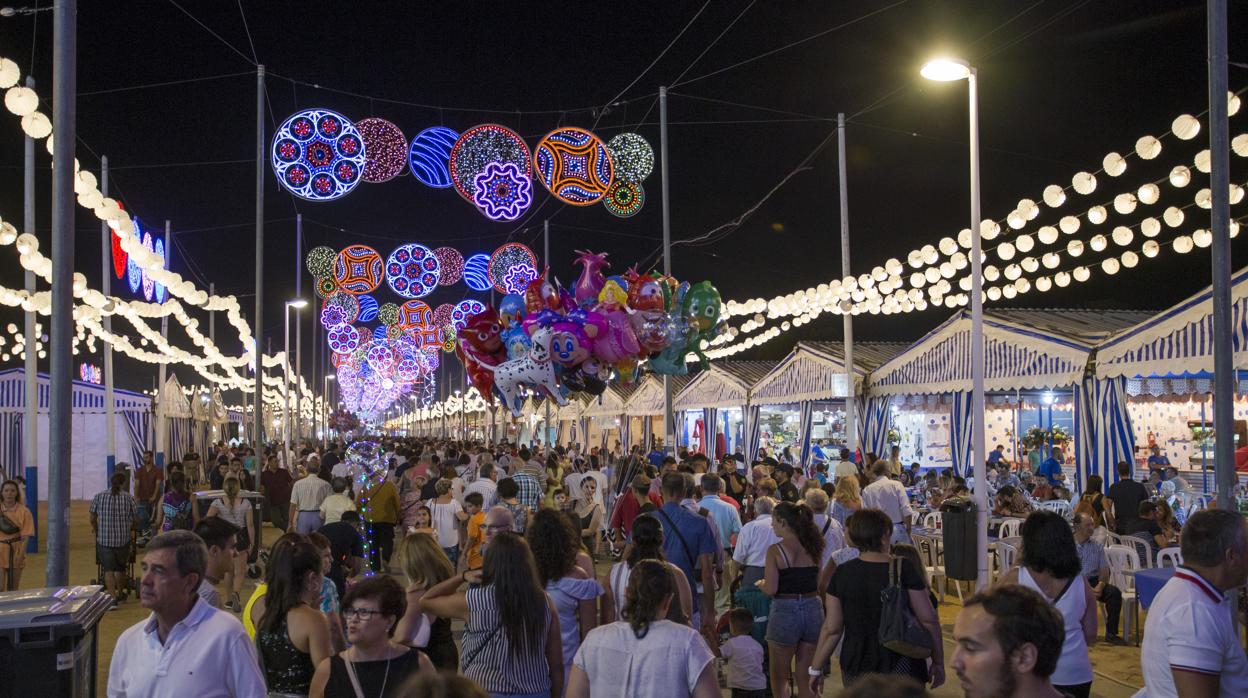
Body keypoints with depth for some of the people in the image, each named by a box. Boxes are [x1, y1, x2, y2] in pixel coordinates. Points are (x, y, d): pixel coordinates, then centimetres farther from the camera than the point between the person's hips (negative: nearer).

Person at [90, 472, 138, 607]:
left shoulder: (98, 497, -1)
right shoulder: (129, 498, -3)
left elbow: (93, 519, 4)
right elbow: (136, 522, 1)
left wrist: (97, 531, 23)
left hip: (104, 540, -1)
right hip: (123, 540, 1)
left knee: (108, 570, -1)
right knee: (120, 568, 19)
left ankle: (113, 598, -13)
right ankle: (120, 594, 35)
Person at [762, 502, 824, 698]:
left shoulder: (775, 550, -12)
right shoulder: (812, 547, 3)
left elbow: (770, 589, -15)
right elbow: (821, 585, 8)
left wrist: (761, 583, 5)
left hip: (785, 610, -5)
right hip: (813, 610, 5)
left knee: (779, 678, 11)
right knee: (806, 679, 14)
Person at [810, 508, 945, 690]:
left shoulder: (842, 574, -5)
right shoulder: (904, 569, -9)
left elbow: (831, 629, -4)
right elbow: (929, 620, -9)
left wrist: (815, 668, 6)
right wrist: (938, 662, 3)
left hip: (856, 667, 2)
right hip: (901, 667, -2)